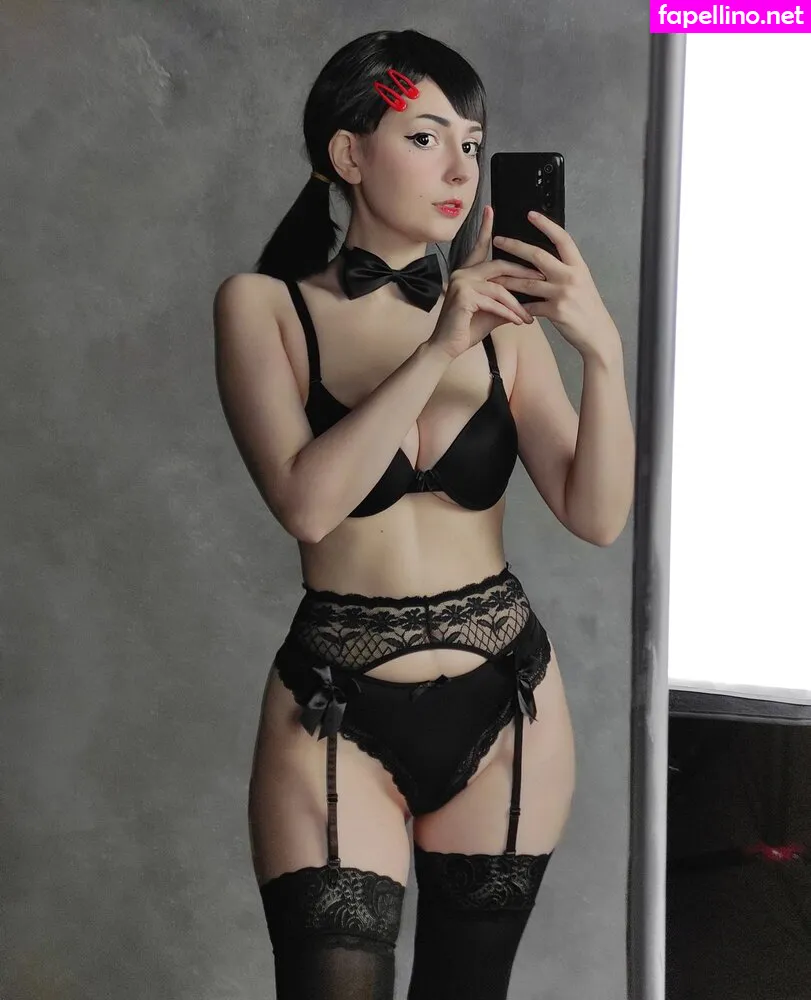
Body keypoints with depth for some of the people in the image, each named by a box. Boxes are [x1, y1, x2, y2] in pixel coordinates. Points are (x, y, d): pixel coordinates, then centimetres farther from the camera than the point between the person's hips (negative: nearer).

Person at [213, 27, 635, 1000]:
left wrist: (603, 351, -19)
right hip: (337, 716, -3)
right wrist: (436, 350, -21)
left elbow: (597, 516, -6)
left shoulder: (499, 318, 2)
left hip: (505, 708, 3)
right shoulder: (266, 305, -4)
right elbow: (307, 501, -19)